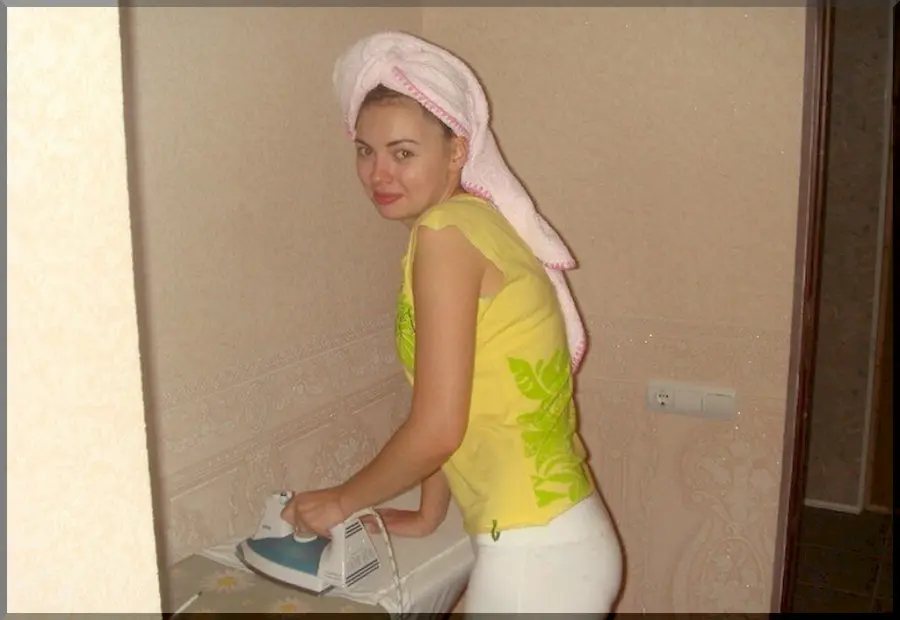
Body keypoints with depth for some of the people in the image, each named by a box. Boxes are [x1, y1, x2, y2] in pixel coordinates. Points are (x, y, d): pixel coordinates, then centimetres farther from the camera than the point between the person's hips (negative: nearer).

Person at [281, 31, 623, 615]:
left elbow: (436, 429, -18)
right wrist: (428, 517, 20)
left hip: (537, 553, -8)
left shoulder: (445, 232, -17)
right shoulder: (479, 223, 9)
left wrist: (341, 501, -3)